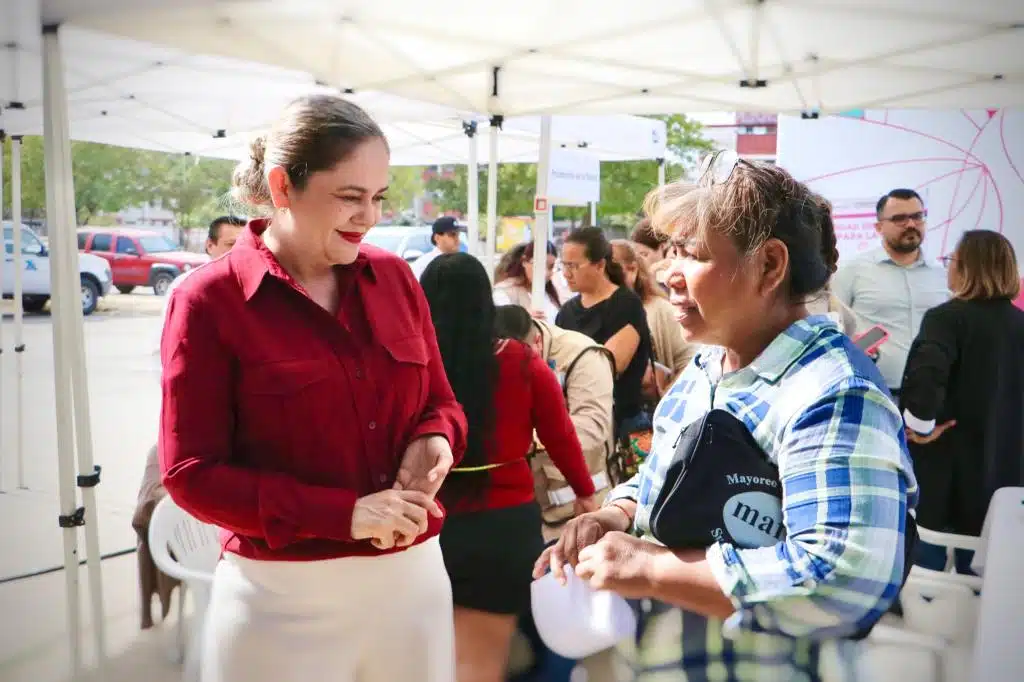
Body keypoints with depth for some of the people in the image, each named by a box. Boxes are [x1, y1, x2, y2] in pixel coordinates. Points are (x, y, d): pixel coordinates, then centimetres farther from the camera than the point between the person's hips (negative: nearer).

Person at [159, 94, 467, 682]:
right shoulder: (210, 300, -9)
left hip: (416, 573, 4)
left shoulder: (395, 277, 3)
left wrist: (435, 443, -12)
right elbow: (191, 473, -11)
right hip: (285, 596, -4)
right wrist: (343, 514, -20)